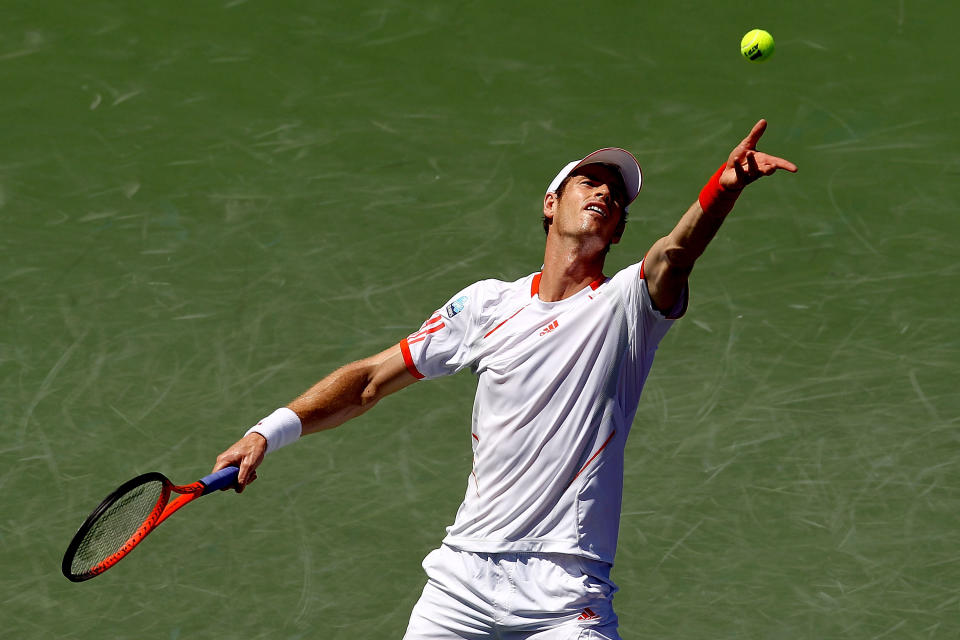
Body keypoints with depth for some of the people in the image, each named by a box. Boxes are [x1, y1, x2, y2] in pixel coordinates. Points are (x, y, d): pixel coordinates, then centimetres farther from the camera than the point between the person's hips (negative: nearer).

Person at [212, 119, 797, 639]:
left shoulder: (624, 305, 1)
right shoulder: (487, 304, 10)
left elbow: (675, 254, -21)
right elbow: (372, 381, 14)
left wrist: (726, 185, -42)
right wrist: (270, 432, 4)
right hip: (464, 575, 3)